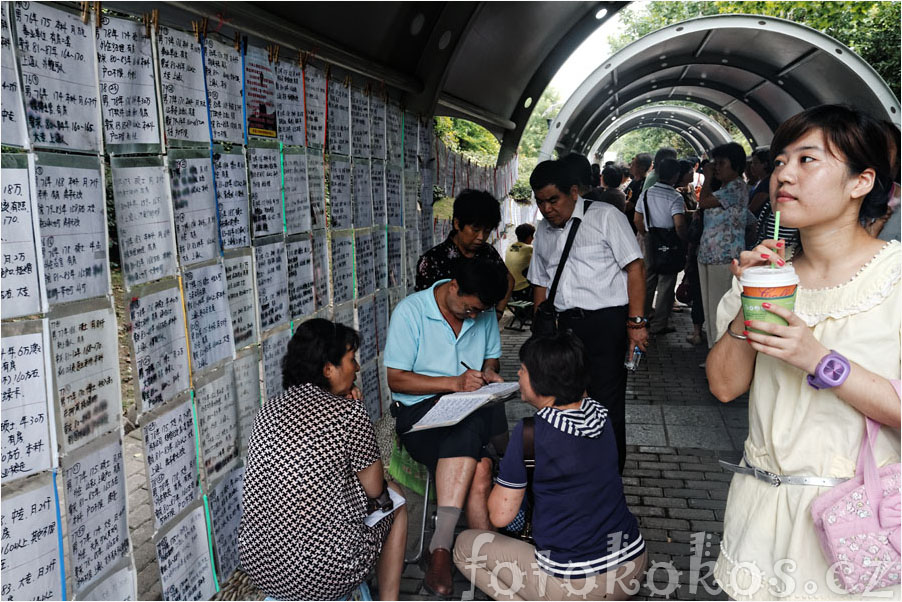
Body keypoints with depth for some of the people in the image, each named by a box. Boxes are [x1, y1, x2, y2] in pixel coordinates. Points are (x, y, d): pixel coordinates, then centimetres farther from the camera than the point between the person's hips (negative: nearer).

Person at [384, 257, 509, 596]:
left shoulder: (484, 313, 9)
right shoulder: (410, 311, -7)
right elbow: (395, 378, -8)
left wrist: (488, 371, 0)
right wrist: (454, 383, -17)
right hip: (420, 409, -4)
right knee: (478, 468, -33)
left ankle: (441, 546, -29)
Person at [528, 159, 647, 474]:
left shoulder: (605, 216, 0)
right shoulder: (543, 231, 18)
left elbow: (635, 267, -6)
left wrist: (636, 322, -13)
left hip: (607, 321, -5)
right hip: (566, 325, 6)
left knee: (607, 407, -4)